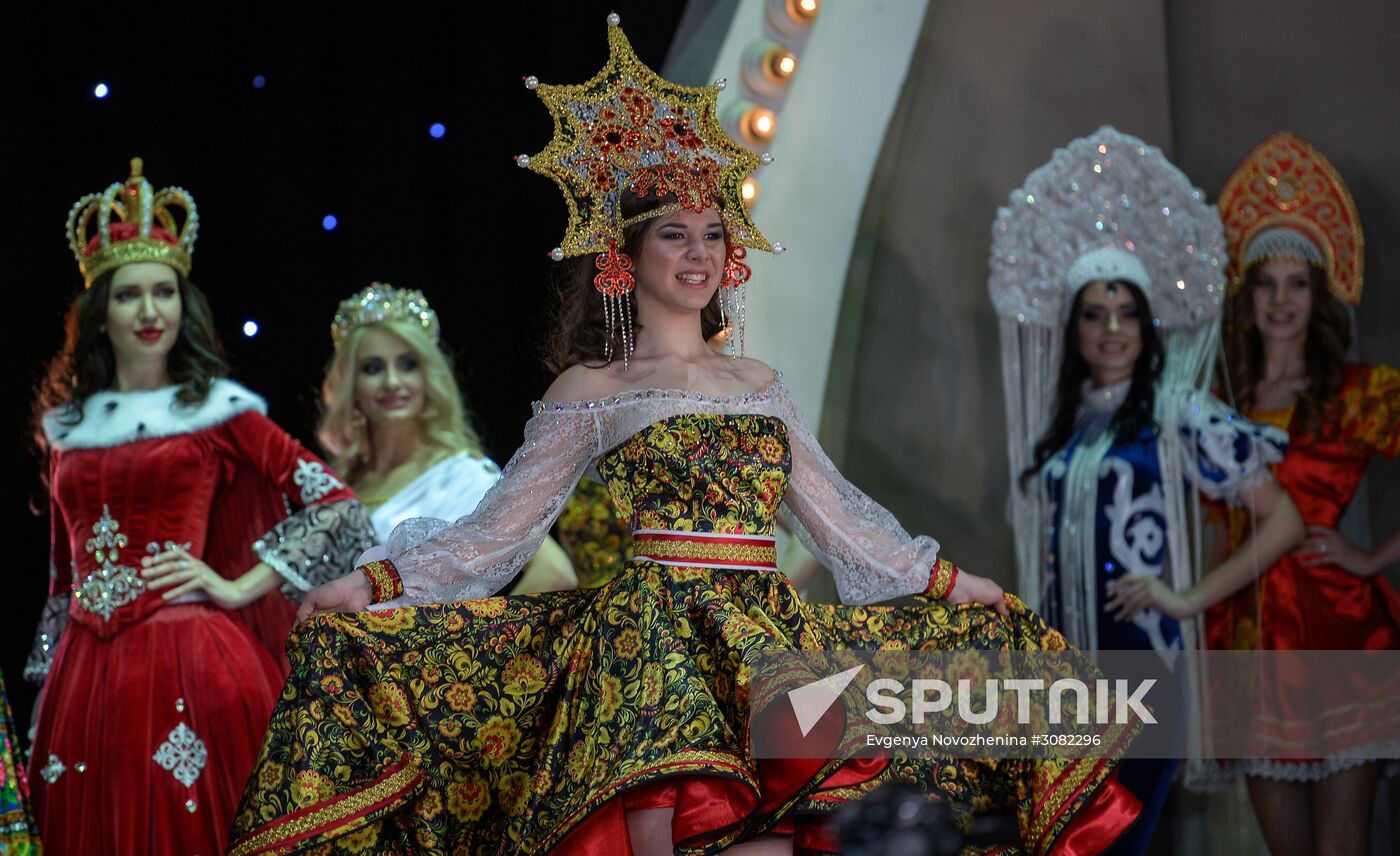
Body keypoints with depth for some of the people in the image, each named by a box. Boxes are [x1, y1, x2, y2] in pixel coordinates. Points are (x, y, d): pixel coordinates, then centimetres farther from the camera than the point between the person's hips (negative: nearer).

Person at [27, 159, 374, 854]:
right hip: (85, 674, 3)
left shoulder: (217, 411, 3)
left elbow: (335, 502, -3)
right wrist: (48, 680, 16)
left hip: (189, 664, -3)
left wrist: (240, 587, -6)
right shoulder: (70, 427, 14)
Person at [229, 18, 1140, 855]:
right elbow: (501, 528, 2)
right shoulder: (591, 391, 5)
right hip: (648, 636, -4)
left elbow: (838, 511, 25)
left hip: (766, 635, 4)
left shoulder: (760, 384, 18)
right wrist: (378, 580, -9)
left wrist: (949, 580, 26)